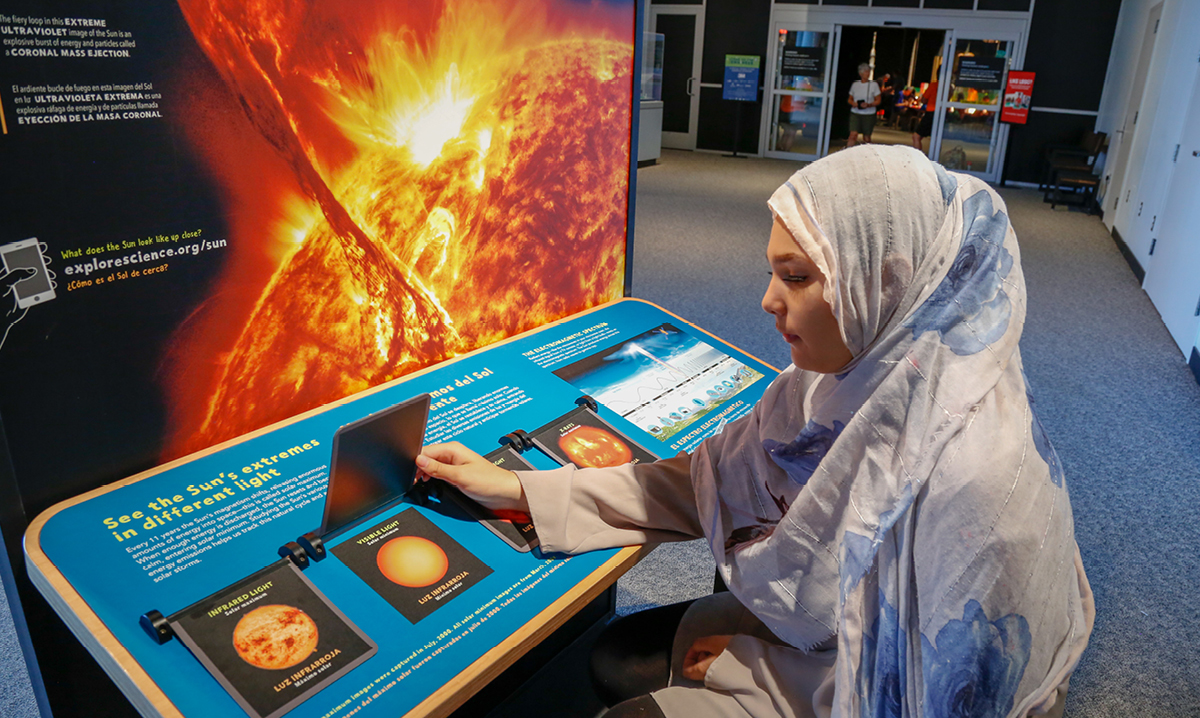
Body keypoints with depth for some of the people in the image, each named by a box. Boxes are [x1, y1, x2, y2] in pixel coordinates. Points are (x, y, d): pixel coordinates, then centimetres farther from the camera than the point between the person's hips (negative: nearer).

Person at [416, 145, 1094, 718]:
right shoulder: (849, 377, -13)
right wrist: (518, 488, -5)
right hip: (821, 632, 6)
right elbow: (711, 479, -6)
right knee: (618, 657, 11)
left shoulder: (980, 475, -36)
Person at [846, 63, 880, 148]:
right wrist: (853, 103, -9)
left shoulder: (874, 84, 1)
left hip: (869, 114, 0)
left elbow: (878, 101, 0)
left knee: (866, 138, 7)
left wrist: (868, 105, -18)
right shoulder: (855, 84, 6)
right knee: (853, 135, -15)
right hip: (855, 113, 1)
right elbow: (849, 99, 15)